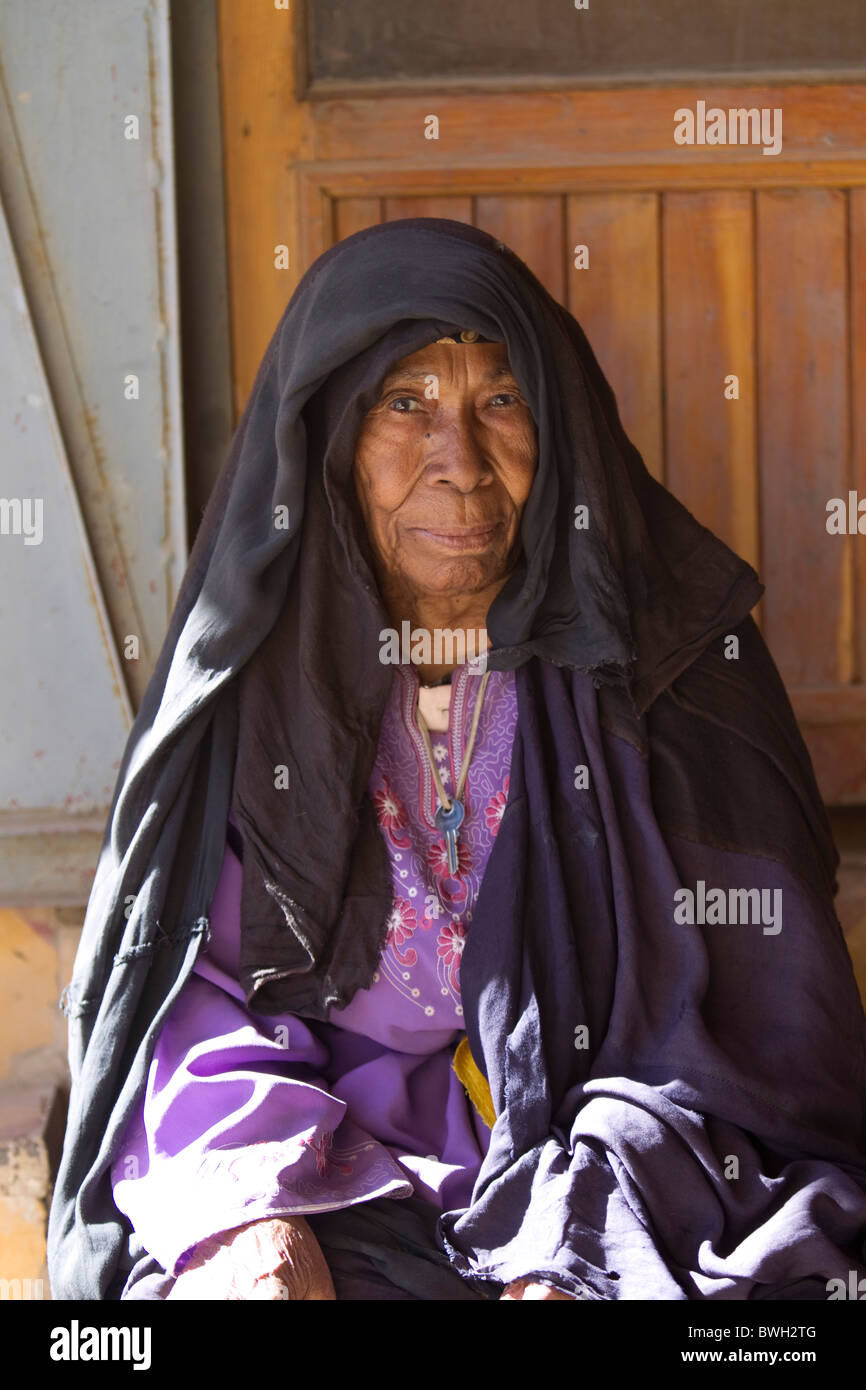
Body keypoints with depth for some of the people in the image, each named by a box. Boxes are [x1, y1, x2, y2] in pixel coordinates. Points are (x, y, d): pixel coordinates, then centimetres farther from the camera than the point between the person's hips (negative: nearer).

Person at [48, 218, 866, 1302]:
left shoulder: (668, 651, -1)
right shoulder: (258, 673, 3)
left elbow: (756, 1022, -5)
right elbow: (187, 986, 1)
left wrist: (579, 1247, -19)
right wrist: (247, 1206, -19)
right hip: (342, 1198, 1)